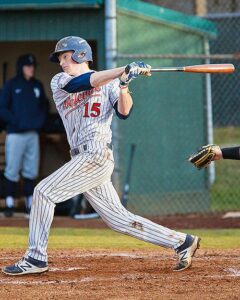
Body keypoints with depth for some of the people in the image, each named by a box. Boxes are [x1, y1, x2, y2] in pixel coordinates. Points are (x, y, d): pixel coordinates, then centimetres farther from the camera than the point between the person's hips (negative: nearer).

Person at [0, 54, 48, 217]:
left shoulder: (37, 86, 13)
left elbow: (44, 106, 24)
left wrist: (40, 121, 6)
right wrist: (16, 120, -13)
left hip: (33, 133, 4)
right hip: (15, 134, -4)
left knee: (31, 170, 4)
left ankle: (31, 203, 10)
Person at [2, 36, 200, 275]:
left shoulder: (109, 83, 5)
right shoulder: (60, 82, 16)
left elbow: (123, 112, -7)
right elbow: (83, 82, -3)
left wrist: (123, 83, -21)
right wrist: (124, 70, -12)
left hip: (96, 155, -6)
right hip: (84, 158, 6)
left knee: (44, 192, -13)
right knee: (118, 219, 4)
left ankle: (36, 258, -8)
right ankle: (181, 242, 11)